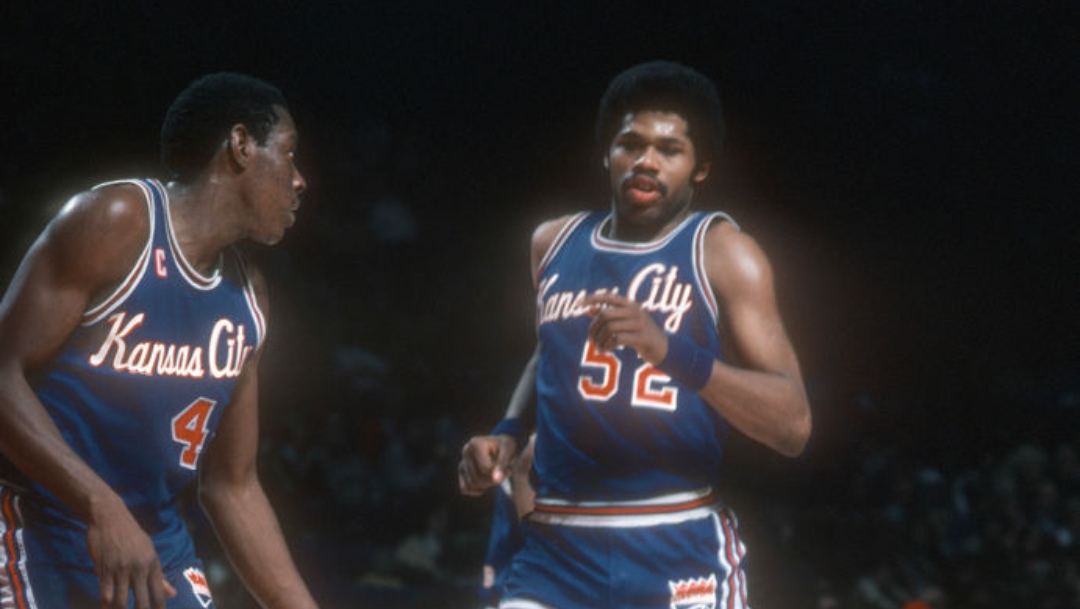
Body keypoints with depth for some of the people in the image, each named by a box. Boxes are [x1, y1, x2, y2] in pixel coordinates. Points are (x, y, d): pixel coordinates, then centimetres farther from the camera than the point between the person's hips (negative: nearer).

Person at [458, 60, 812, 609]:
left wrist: (671, 349, -25)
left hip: (678, 562, -4)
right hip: (555, 556, 4)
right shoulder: (554, 244, 12)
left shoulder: (723, 254, -3)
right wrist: (508, 434, 14)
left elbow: (793, 425, -13)